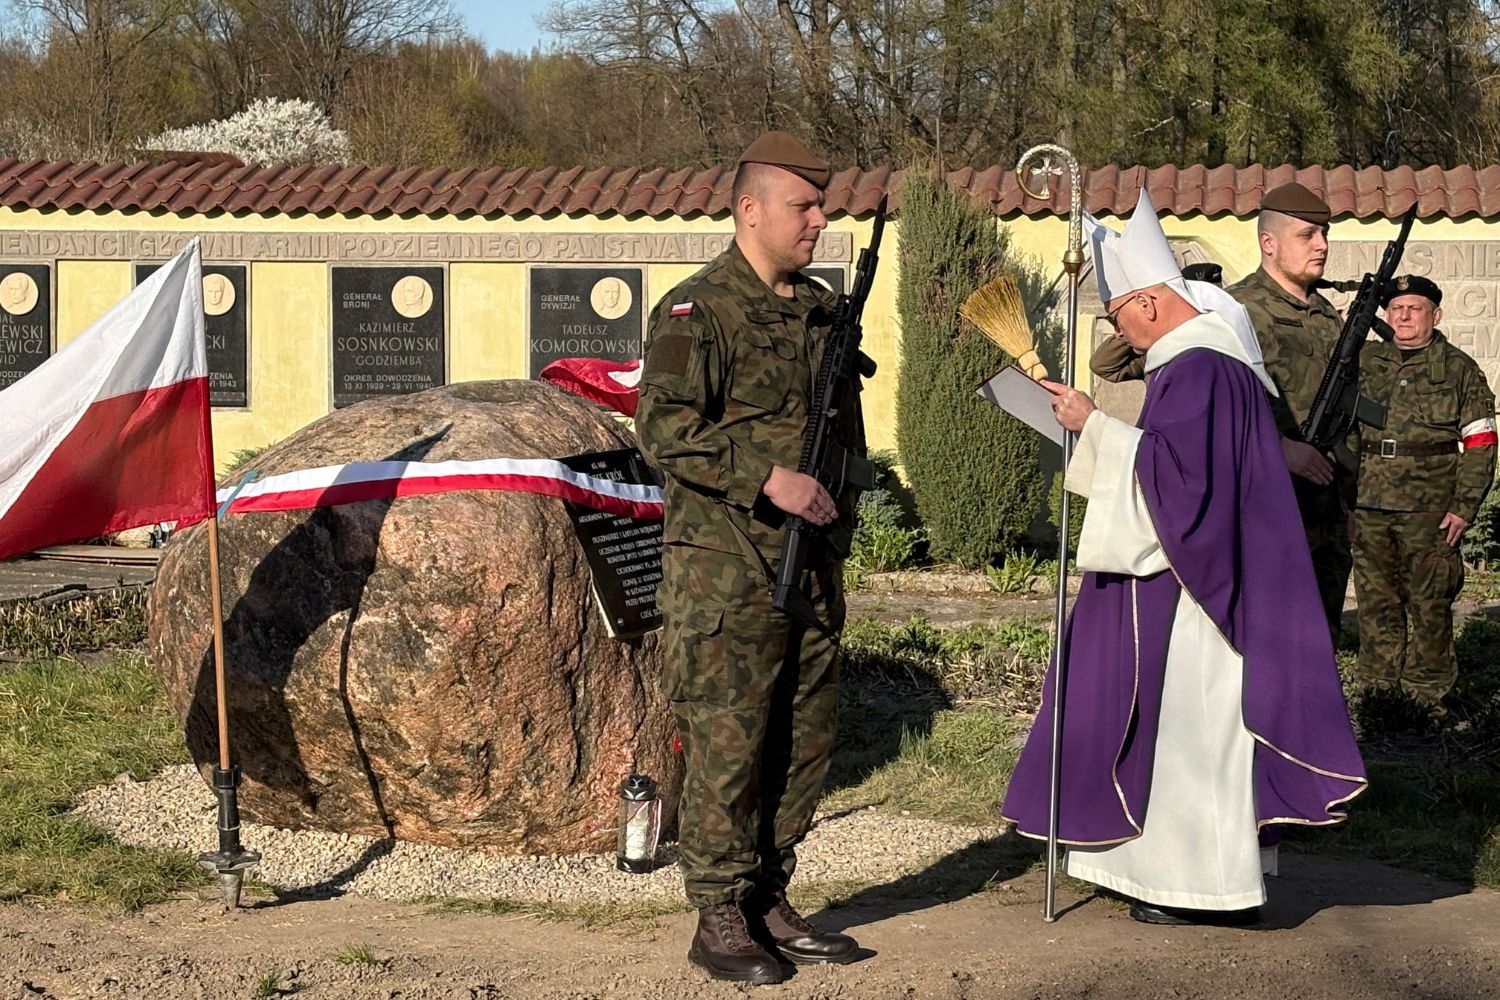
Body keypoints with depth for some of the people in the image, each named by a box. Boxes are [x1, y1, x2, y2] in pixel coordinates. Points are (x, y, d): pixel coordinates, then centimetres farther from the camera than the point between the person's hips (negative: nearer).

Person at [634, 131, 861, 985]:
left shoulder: (824, 308, 15)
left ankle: (771, 903, 23)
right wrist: (770, 480, -24)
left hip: (811, 564, 8)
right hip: (725, 569, -8)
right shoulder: (697, 312, -9)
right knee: (727, 744, -4)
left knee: (805, 740, 11)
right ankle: (719, 922, 5)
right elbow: (665, 428, -20)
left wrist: (840, 514, 16)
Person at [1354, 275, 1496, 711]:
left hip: (1429, 509, -3)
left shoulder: (1459, 369, 2)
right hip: (1367, 507, 3)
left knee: (1429, 605, 2)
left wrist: (1464, 507, -7)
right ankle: (1378, 690, 20)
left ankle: (1426, 695, 13)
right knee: (1376, 602, 10)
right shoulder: (1365, 361, 10)